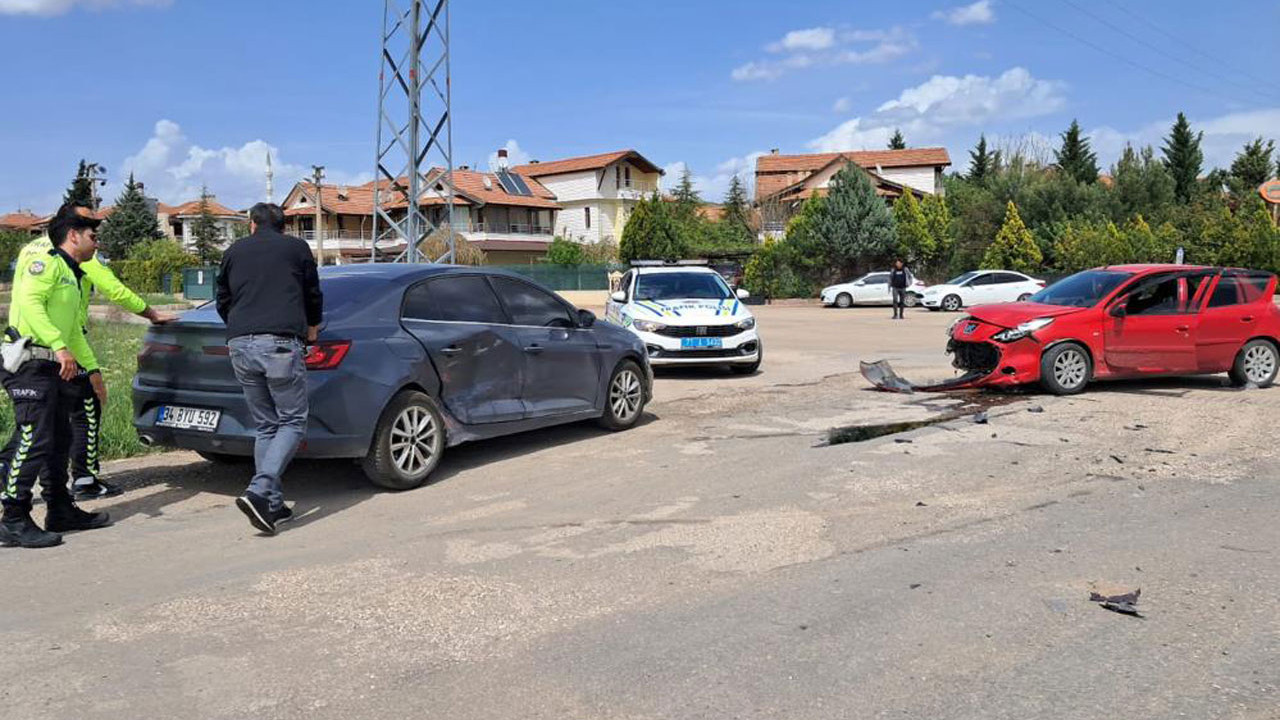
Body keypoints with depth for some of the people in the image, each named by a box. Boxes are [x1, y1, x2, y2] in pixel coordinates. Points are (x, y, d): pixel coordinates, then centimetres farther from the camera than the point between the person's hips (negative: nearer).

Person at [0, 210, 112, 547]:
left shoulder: (73, 276, 24)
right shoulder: (46, 263, -6)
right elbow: (29, 301, -23)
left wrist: (92, 368, 31)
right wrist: (60, 347, -30)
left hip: (54, 367, 10)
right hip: (30, 364, -10)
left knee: (60, 441, 14)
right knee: (34, 441, -12)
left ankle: (61, 511, 23)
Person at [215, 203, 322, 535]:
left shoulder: (234, 252, 20)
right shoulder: (297, 248, 12)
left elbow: (223, 303, 24)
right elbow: (313, 296, 18)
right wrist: (312, 331, 36)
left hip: (240, 344, 4)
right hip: (281, 342, -4)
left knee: (266, 426, 12)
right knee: (292, 423, 1)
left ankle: (273, 504, 9)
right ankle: (259, 492, -18)